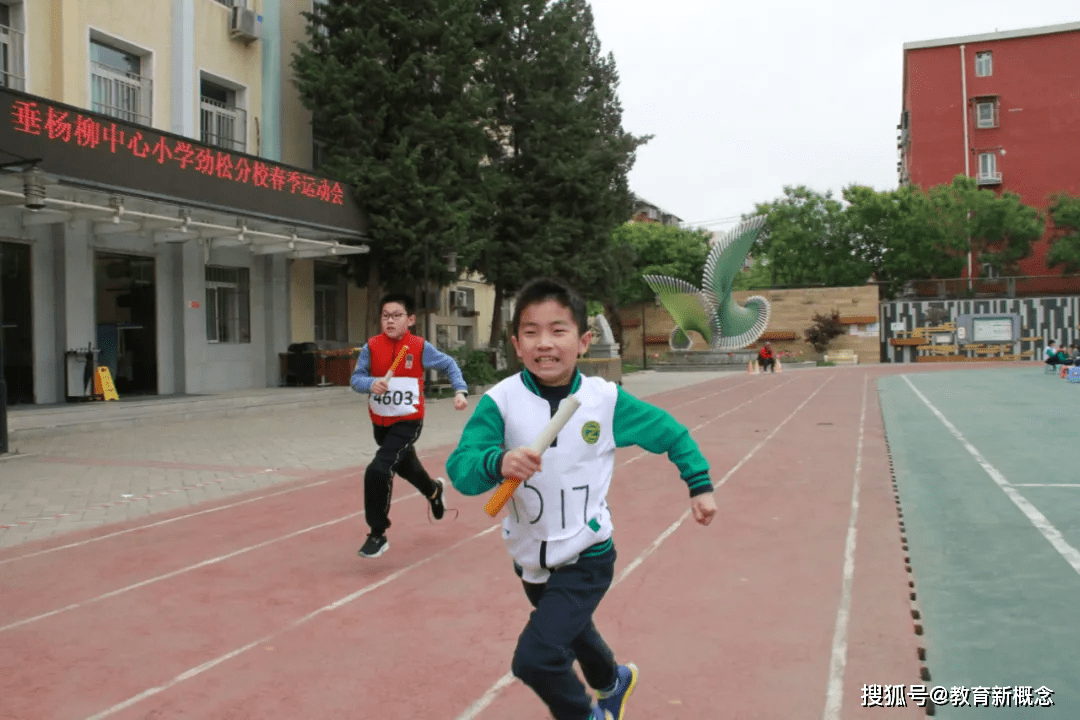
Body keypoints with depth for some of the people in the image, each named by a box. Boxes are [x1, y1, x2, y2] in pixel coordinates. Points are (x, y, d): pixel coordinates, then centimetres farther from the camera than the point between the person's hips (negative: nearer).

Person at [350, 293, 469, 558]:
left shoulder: (420, 347, -10)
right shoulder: (371, 347, -6)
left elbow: (449, 364, 3)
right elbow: (356, 378, -6)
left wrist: (460, 390, -9)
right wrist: (371, 383, -28)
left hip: (408, 422, -4)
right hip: (380, 422, 4)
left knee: (377, 471, -20)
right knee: (405, 466, 26)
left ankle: (378, 535, -4)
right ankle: (433, 490, 60)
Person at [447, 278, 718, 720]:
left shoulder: (606, 399, -14)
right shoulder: (501, 401, -17)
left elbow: (672, 435, 1)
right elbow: (459, 468, -28)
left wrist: (700, 486, -1)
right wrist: (498, 462, -47)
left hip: (586, 558, -3)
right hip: (530, 558, 3)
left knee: (535, 657, -17)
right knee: (571, 634, 27)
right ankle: (613, 682, 62)